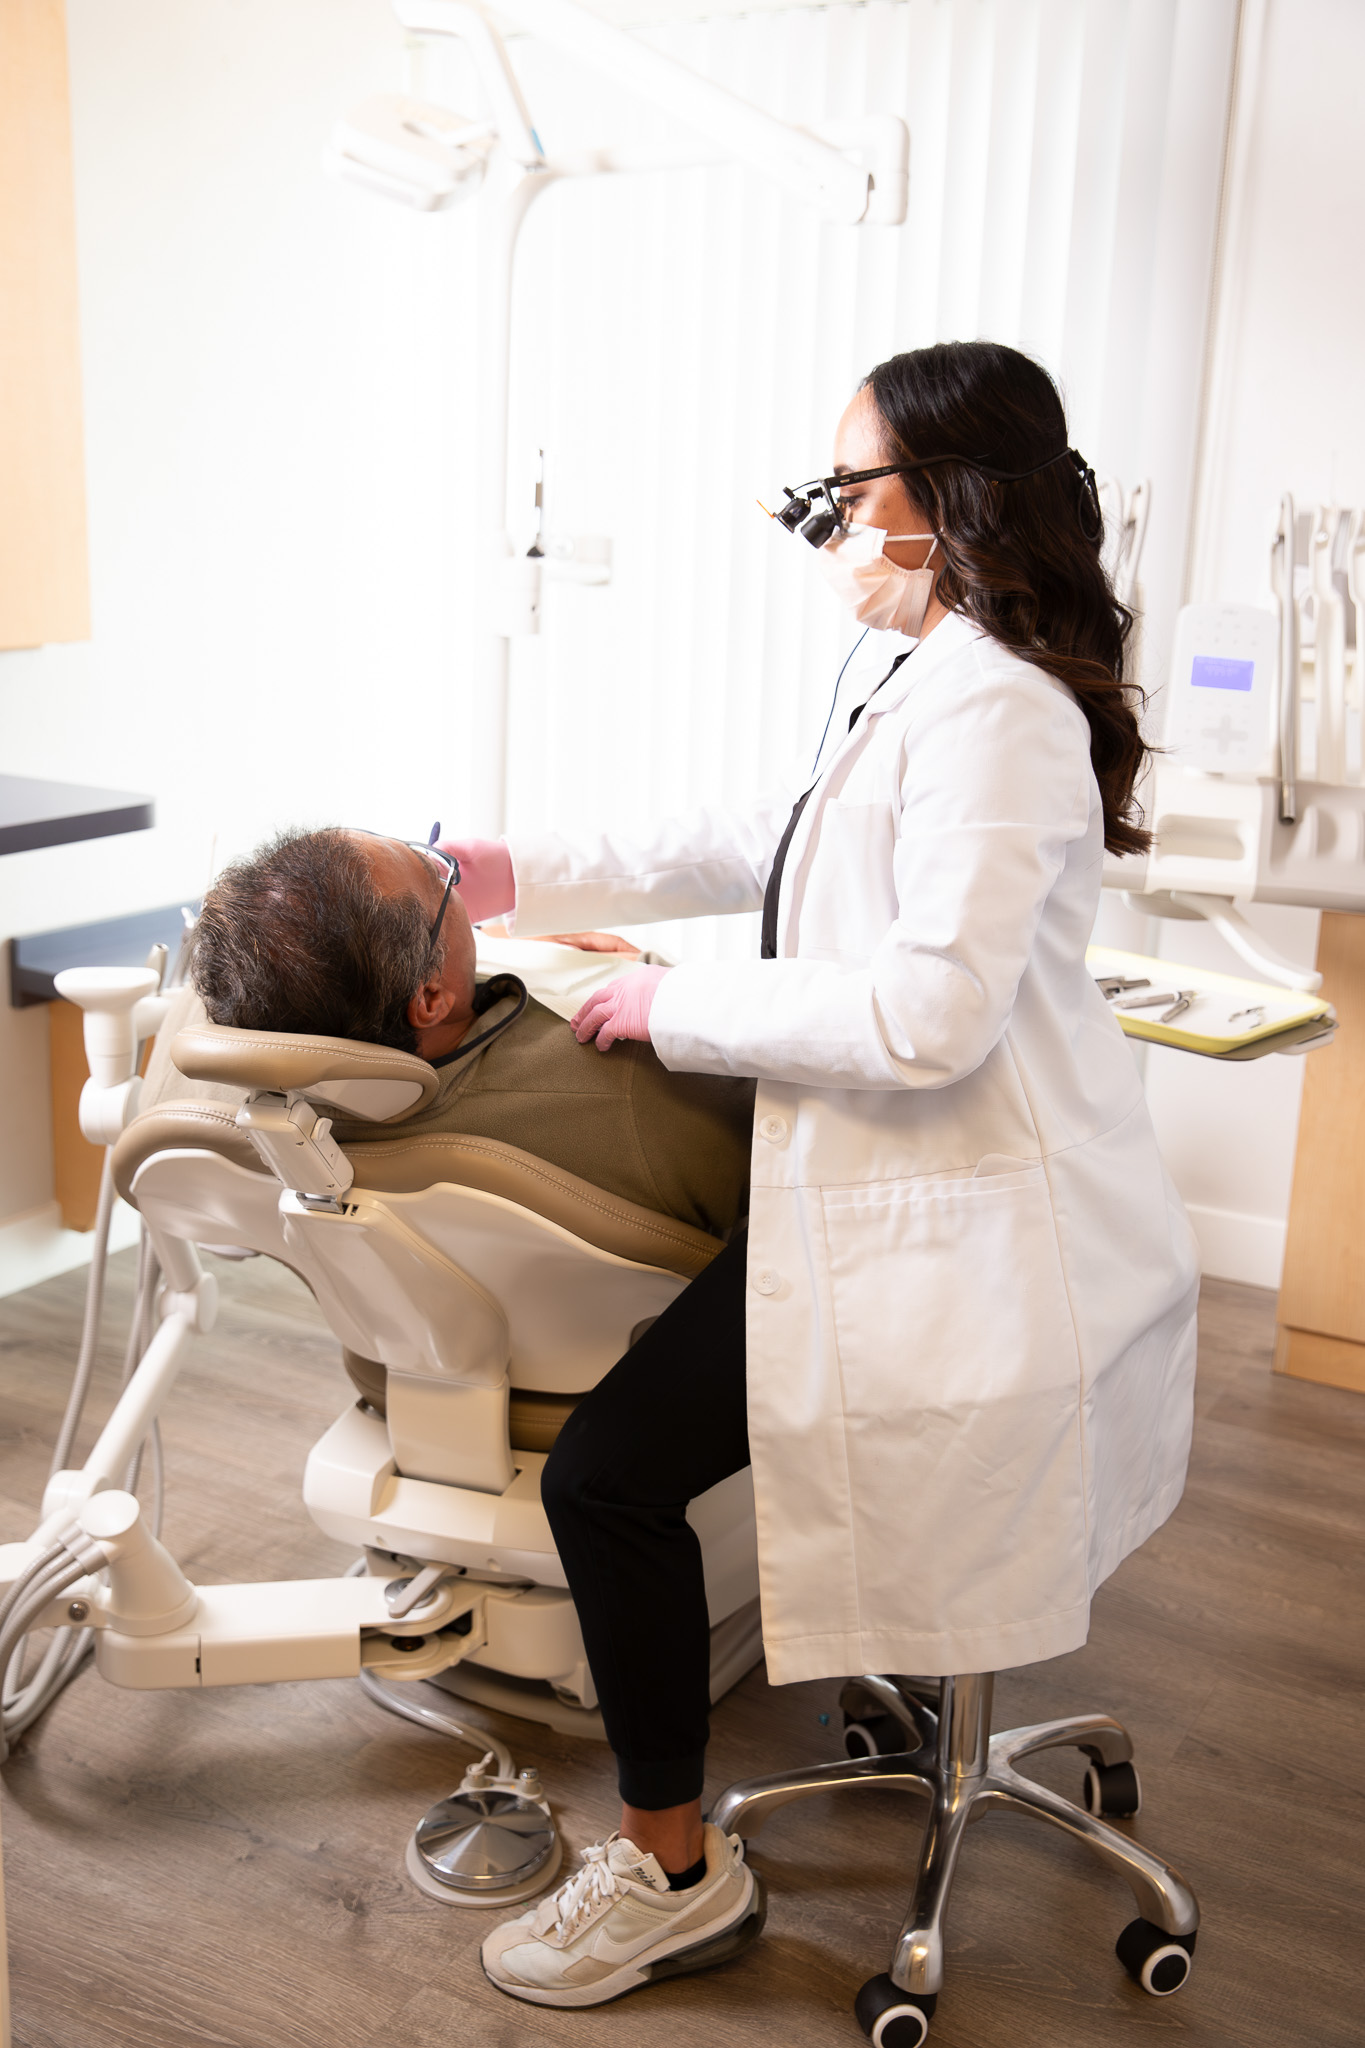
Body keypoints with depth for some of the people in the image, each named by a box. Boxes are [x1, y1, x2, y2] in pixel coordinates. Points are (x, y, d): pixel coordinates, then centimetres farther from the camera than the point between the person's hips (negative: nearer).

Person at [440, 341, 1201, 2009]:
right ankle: (892, 1650, 46)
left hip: (961, 1241, -11)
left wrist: (680, 1007, -18)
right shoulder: (942, 691, 12)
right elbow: (754, 852, 19)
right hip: (934, 1202, 11)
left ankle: (670, 1870, 13)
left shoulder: (990, 710, -22)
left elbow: (929, 1014, -30)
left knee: (608, 1475, -7)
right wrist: (525, 878, 15)